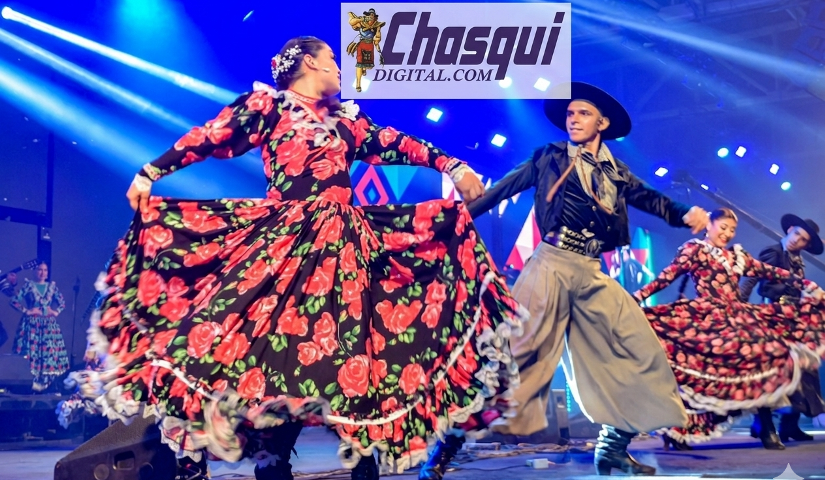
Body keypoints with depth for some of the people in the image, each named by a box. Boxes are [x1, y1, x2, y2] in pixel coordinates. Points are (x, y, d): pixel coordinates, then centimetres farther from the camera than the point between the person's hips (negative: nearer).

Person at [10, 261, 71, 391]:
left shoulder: (52, 286, 10)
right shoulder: (28, 285, 0)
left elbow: (62, 302, 17)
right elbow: (14, 301, -5)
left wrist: (56, 312, 2)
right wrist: (27, 311, -9)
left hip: (49, 324, 4)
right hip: (32, 323, -4)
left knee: (49, 351, 0)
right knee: (30, 350, -6)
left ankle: (42, 382, 7)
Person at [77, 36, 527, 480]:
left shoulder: (347, 120, 21)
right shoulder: (266, 105, 6)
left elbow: (395, 144, 17)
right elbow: (207, 138, 2)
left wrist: (452, 166, 10)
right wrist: (149, 174, -2)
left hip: (346, 243, 5)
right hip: (285, 240, -4)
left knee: (356, 342, -2)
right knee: (276, 338, -10)